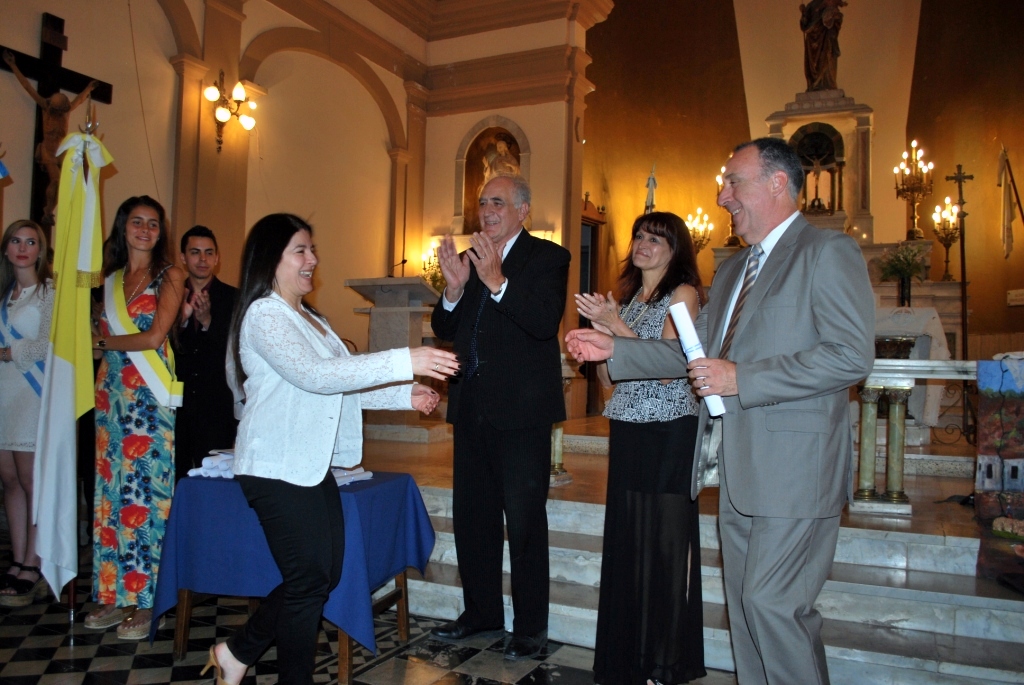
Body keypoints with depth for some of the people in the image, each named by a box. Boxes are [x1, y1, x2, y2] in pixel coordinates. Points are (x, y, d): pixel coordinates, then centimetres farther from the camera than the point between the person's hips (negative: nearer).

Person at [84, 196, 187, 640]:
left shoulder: (169, 276, 0)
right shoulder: (110, 278, 16)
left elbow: (154, 336, -9)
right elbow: (103, 339, 16)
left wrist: (104, 342, 2)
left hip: (150, 398, -5)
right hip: (112, 395, 5)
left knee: (146, 496, -3)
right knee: (111, 493, 6)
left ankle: (146, 602, 5)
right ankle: (115, 595, 16)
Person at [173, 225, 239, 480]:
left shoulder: (233, 298, 2)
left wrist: (208, 321, -17)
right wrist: (181, 319, -14)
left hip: (217, 409, -2)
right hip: (177, 404, 2)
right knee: (176, 478, 5)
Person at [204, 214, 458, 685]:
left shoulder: (308, 319, 17)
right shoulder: (263, 314, -12)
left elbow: (339, 386, 17)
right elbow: (314, 376, -26)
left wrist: (404, 396, 5)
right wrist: (404, 362, -31)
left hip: (311, 465, 9)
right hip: (277, 468, -9)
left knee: (325, 575, 10)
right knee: (309, 581, -2)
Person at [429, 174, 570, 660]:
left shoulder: (547, 257, -5)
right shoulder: (468, 258, 12)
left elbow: (546, 322, -20)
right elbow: (444, 329, 7)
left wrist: (497, 280, -28)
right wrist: (454, 289, -11)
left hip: (521, 411, -6)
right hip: (472, 407, 7)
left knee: (524, 522, 3)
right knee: (471, 516, 16)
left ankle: (530, 626, 18)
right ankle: (482, 612, 33)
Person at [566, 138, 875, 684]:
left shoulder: (828, 253, -8)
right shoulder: (732, 269, 19)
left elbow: (851, 355, -19)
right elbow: (694, 354, 20)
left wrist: (740, 379, -20)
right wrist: (613, 349, 10)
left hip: (794, 468, -8)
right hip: (737, 471, 8)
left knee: (772, 602, -5)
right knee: (744, 603, 15)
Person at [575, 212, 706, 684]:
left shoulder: (683, 294, -4)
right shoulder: (626, 297, 15)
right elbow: (608, 375, 13)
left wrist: (617, 325, -15)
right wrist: (600, 329, -2)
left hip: (668, 433, -6)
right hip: (627, 432, 6)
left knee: (664, 542, 1)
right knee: (626, 541, 9)